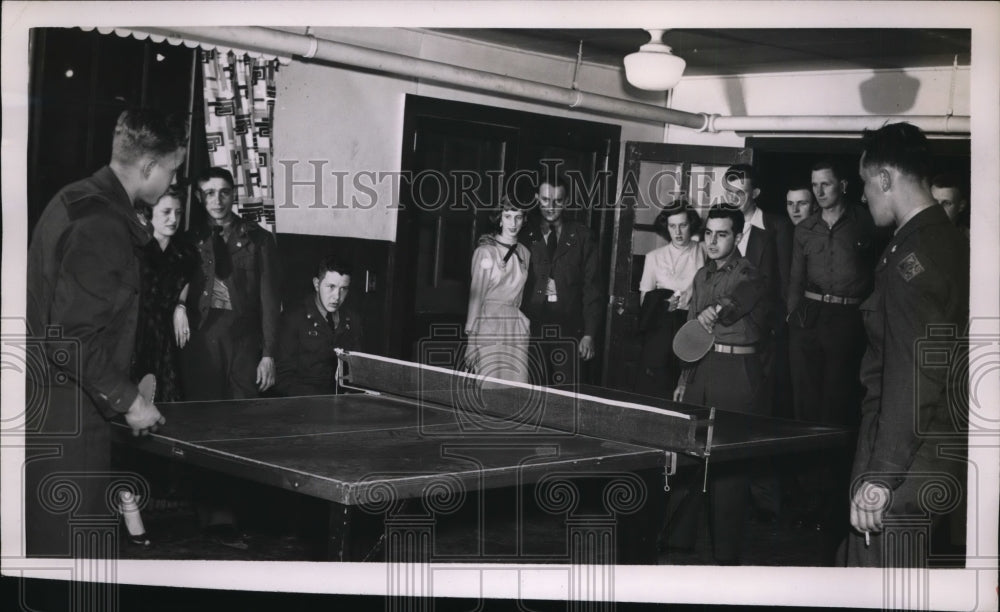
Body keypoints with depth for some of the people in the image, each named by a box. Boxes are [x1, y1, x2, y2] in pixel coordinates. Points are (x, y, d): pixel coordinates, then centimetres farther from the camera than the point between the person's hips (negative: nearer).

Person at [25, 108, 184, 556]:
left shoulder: (75, 199, 11)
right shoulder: (103, 225, -20)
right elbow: (73, 337, -23)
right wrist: (128, 401, -15)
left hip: (46, 402, 10)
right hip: (65, 414, -10)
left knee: (47, 539, 16)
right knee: (78, 549, -2)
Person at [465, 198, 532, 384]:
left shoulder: (524, 253, 12)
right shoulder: (485, 252, -2)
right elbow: (475, 296, -3)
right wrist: (471, 337, -5)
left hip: (517, 327, 5)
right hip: (489, 325, -5)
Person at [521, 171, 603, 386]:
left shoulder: (581, 236, 7)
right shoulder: (527, 237, 9)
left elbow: (591, 287, 4)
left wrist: (589, 334, -3)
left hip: (569, 330, -1)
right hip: (531, 327, 1)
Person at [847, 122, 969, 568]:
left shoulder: (914, 251, -18)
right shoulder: (946, 238, 12)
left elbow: (914, 378, -23)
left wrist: (880, 477, -21)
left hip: (904, 471, -9)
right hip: (932, 454, 9)